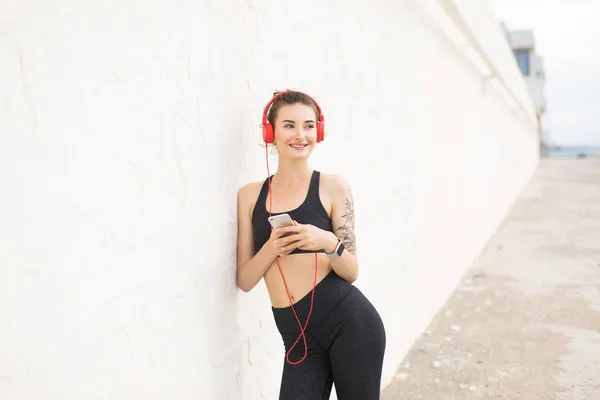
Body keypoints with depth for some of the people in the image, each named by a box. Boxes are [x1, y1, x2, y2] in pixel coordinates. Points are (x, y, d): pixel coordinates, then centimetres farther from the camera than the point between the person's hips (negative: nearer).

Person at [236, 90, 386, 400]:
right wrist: (271, 249, -16)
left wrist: (329, 243, -21)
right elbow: (245, 281, 2)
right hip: (298, 337, 2)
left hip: (350, 324, -2)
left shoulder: (333, 187, -3)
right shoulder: (250, 194, 5)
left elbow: (351, 272, -1)